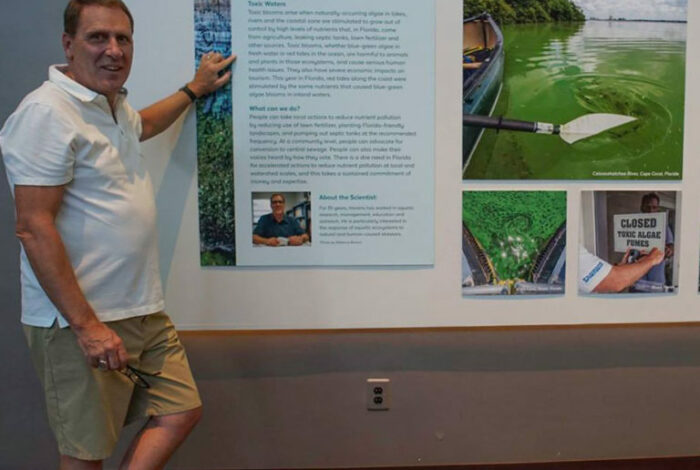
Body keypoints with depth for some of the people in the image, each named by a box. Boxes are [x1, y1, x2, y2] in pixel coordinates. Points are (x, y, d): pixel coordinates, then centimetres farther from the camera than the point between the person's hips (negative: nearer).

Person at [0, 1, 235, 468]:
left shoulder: (114, 105, 12)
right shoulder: (47, 112, -16)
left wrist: (195, 88, 46)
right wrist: (86, 325, -23)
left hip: (144, 311, 9)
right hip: (80, 321, -9)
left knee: (182, 412, 11)